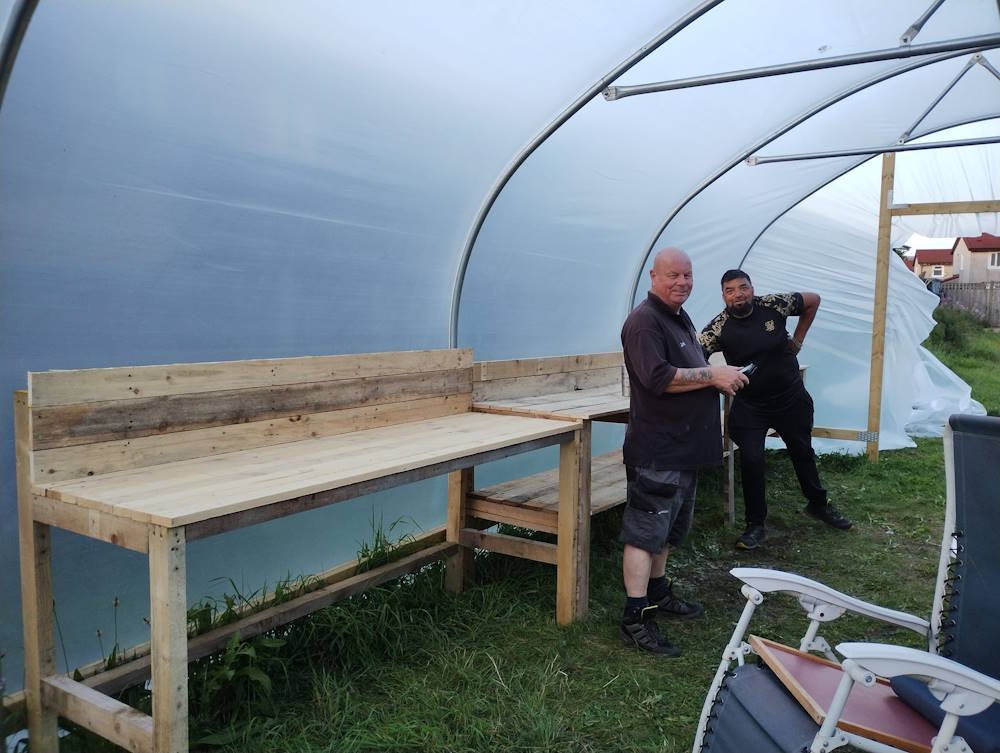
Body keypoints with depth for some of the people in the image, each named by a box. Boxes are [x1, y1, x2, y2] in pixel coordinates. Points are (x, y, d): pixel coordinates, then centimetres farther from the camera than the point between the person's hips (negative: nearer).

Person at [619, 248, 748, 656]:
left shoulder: (680, 317, 17)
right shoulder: (644, 321, -16)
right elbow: (658, 378, -27)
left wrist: (721, 375, 12)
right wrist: (713, 375, -21)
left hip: (683, 447, 10)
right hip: (655, 450, -10)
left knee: (667, 529, 21)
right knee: (644, 533, -5)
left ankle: (657, 593, 37)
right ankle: (635, 619, 1)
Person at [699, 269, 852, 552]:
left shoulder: (774, 305, -14)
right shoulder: (719, 328, -17)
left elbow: (813, 300, 2)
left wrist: (798, 340, 1)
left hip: (792, 399, 2)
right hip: (749, 406, -2)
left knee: (803, 452, 19)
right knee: (751, 460, -10)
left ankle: (818, 504, 43)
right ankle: (755, 525, 6)